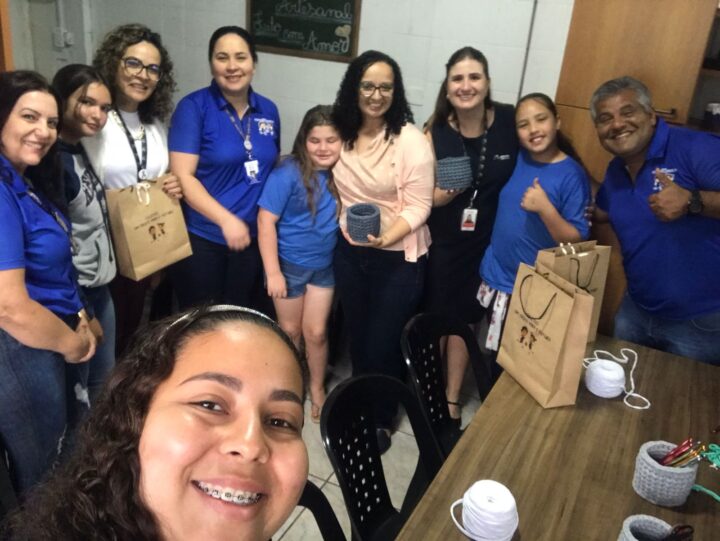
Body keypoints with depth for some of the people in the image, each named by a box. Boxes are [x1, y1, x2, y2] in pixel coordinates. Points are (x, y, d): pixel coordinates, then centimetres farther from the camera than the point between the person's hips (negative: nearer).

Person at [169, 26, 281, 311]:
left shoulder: (268, 110, 4)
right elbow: (182, 176, -16)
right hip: (201, 239, -4)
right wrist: (226, 220, -23)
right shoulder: (193, 107, -10)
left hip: (251, 238, 4)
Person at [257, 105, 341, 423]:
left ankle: (317, 388, 36)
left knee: (316, 332, 11)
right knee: (290, 330, 15)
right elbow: (265, 221, -18)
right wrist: (273, 272, -19)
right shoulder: (288, 173, -19)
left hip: (325, 265, 2)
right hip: (289, 264, -2)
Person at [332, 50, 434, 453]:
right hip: (349, 252, 5)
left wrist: (387, 236, -31)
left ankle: (383, 419, 31)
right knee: (357, 335, 18)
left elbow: (419, 205, -17)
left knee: (384, 342, 5)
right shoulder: (342, 133, 1)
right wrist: (336, 221, 2)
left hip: (398, 258, -5)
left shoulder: (411, 140, -15)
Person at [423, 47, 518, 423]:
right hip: (440, 241, 0)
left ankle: (452, 397, 33)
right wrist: (438, 196, -26)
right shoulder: (435, 132, -12)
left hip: (487, 242, 1)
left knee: (464, 321, 15)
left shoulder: (510, 121, -12)